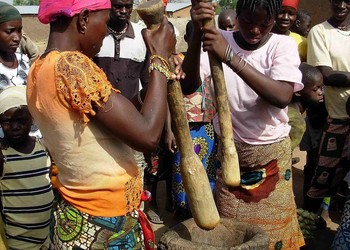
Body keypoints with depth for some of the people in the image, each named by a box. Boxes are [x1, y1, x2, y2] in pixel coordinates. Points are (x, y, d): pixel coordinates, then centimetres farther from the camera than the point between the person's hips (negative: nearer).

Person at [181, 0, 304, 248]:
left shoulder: (283, 45, -10)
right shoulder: (218, 40, -7)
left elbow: (283, 96, -29)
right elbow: (188, 87, -21)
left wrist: (230, 57, -35)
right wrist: (197, 33, -33)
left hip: (273, 154, -1)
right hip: (229, 151, 1)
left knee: (272, 227, 13)